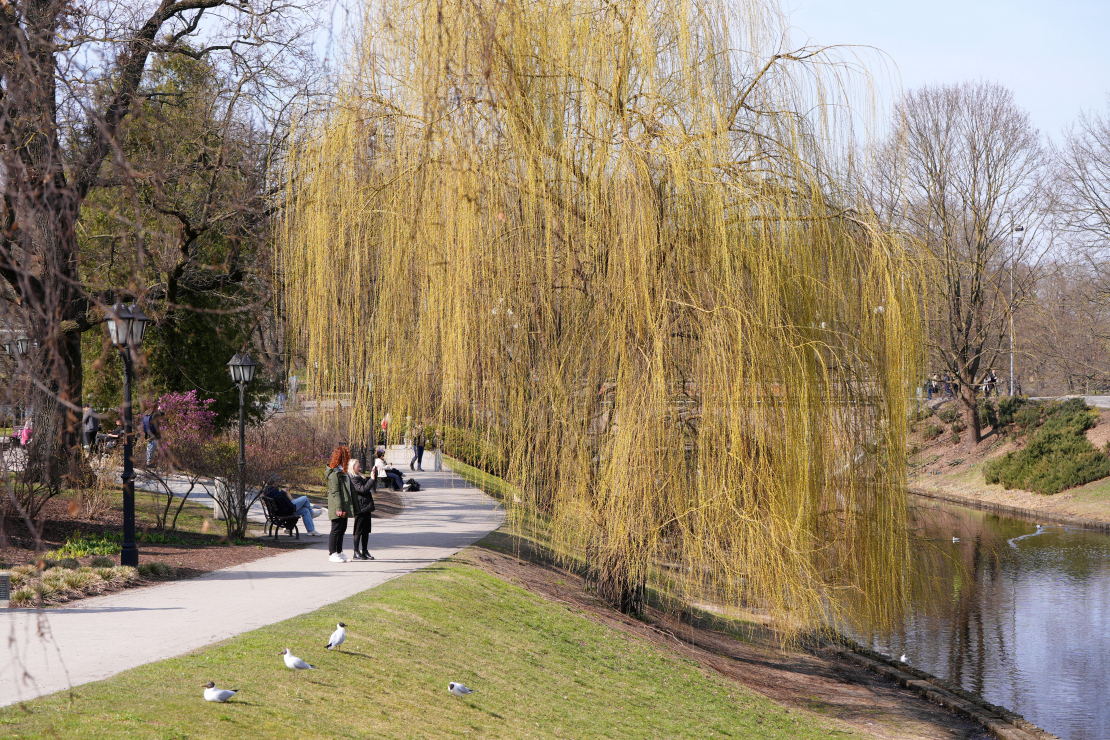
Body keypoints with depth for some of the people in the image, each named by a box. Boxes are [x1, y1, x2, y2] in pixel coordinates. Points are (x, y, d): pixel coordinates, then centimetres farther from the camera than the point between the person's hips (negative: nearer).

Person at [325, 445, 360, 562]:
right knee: (336, 530, -5)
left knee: (342, 530, 13)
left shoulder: (342, 472, 18)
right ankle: (332, 554, -1)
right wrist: (338, 508, -25)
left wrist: (353, 507, 24)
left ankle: (339, 552, 19)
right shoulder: (334, 473, -14)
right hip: (338, 507, -10)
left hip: (345, 507, 10)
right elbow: (335, 491, -20)